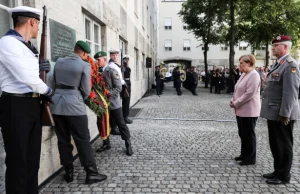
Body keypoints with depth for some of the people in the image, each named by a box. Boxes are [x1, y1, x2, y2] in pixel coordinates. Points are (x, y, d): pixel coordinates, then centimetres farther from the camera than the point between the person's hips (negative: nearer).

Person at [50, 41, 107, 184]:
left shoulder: (59, 61, 10)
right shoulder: (85, 65, -6)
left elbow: (53, 83, 15)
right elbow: (86, 90, -6)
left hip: (57, 103, 6)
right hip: (74, 104, -5)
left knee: (63, 140, 11)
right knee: (83, 140, 1)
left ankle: (68, 172, 20)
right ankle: (91, 173, 7)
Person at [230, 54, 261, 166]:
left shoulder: (253, 75, -16)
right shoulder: (244, 74, 13)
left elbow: (249, 94, -23)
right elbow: (238, 90, 18)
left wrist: (235, 103, -16)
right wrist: (233, 100, 2)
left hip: (249, 111, -9)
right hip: (241, 110, 9)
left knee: (249, 134, 1)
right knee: (242, 134, 16)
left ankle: (250, 158, 13)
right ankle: (244, 155, 29)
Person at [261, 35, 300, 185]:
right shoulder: (278, 64, 15)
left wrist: (284, 114, -23)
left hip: (281, 114, -9)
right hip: (273, 113, 9)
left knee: (283, 145, 4)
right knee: (275, 144, 17)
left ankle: (284, 176, 17)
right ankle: (278, 171, 31)